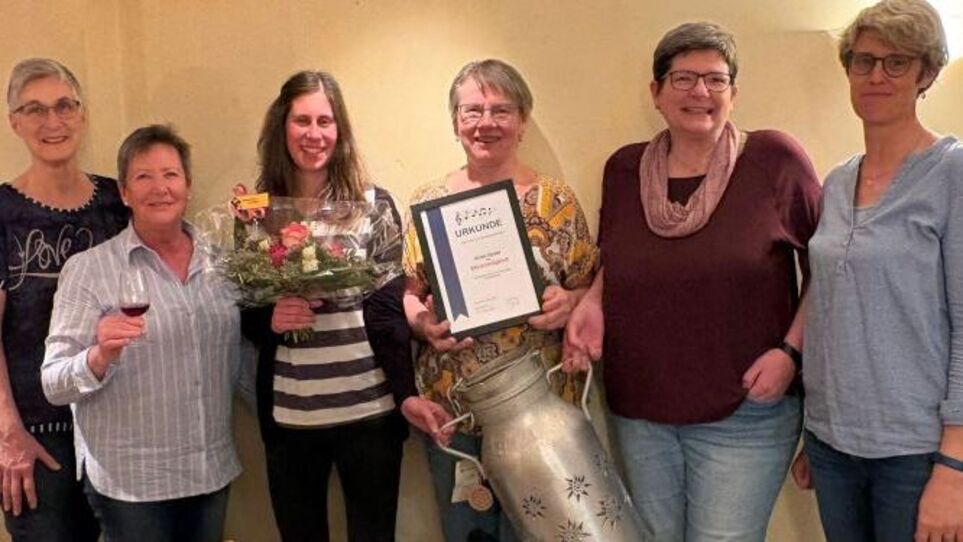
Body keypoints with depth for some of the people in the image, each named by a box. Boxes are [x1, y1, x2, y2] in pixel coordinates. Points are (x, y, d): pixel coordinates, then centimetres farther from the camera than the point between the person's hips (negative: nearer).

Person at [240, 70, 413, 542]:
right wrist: (269, 320, -11)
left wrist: (408, 395, -10)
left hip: (369, 411, -2)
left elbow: (388, 308, -4)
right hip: (287, 415, 2)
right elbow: (243, 315, 11)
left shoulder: (372, 203, -2)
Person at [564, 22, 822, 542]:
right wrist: (592, 303, -2)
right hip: (637, 411, 4)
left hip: (745, 416, -4)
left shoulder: (774, 159, -10)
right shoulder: (624, 169, 1)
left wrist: (791, 350, -12)